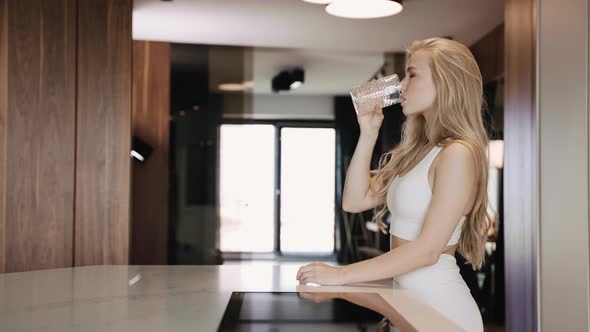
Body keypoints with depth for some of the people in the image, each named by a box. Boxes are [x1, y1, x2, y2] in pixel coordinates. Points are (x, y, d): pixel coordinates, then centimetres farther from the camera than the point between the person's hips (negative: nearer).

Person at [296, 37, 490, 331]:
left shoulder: (458, 153, -16)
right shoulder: (417, 151, 11)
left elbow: (427, 250, -21)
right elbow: (355, 201, 8)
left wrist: (341, 274, -20)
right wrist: (368, 134, 3)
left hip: (440, 304, -8)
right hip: (410, 300, 8)